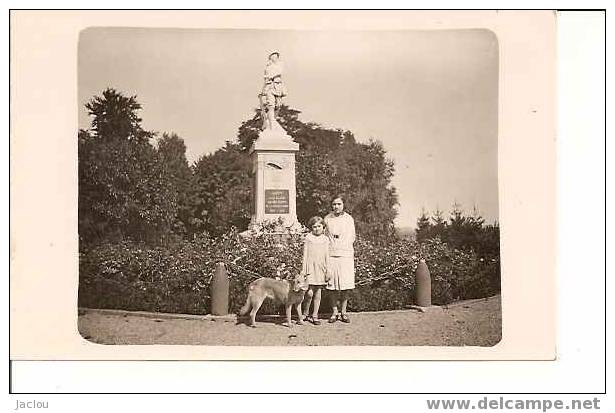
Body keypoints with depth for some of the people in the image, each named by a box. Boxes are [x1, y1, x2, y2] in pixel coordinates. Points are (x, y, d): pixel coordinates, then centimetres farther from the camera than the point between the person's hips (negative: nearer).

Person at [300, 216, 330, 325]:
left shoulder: (325, 239, 8)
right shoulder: (308, 237, 1)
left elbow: (327, 256, 11)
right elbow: (305, 254, 2)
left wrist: (327, 270, 7)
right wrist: (303, 269, -1)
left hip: (321, 268, 3)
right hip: (310, 267, -3)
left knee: (318, 293, 5)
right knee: (310, 292, -9)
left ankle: (315, 316, 14)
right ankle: (305, 314, 10)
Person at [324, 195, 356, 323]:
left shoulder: (349, 219, 5)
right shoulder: (327, 219, 4)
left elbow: (352, 237, 14)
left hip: (346, 254, 0)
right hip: (331, 255, 0)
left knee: (346, 286, -1)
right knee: (333, 286, 0)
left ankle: (343, 312, 10)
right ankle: (334, 312, 11)